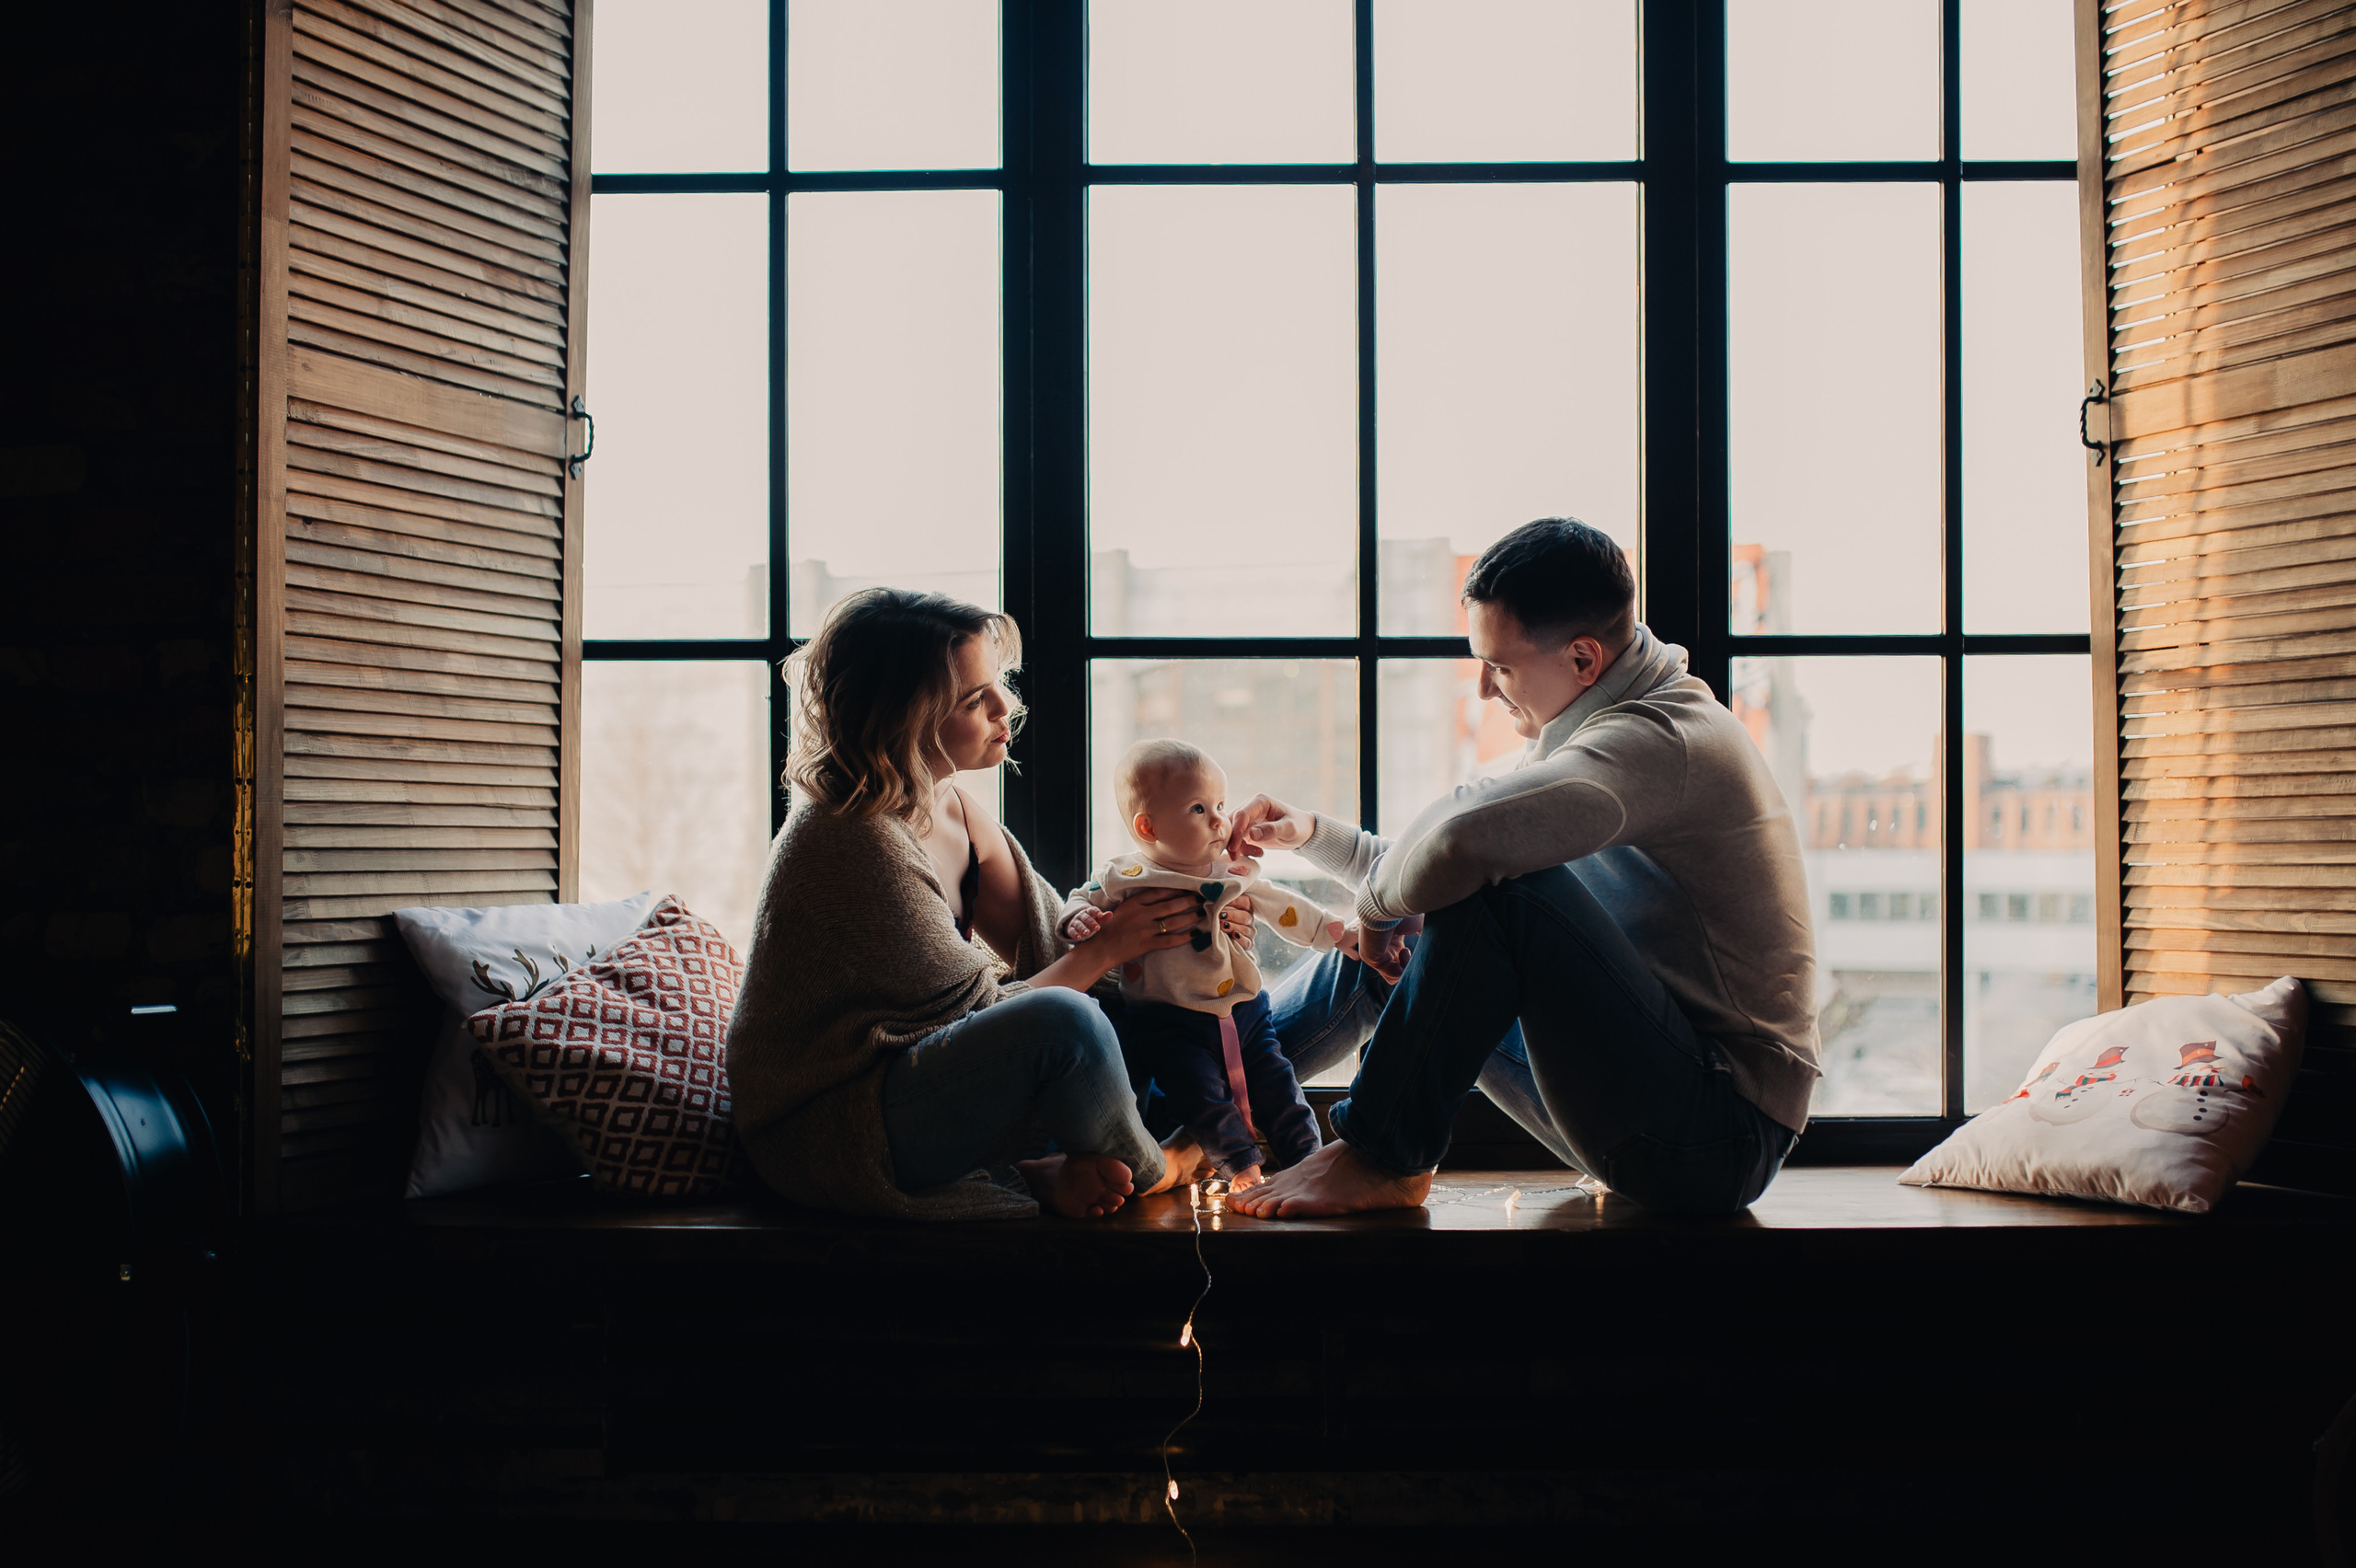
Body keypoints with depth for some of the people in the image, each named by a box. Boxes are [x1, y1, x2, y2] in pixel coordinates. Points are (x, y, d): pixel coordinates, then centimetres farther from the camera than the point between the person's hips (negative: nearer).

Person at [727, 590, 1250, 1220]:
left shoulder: (949, 805, 5)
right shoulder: (856, 843, -25)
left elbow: (1048, 944, 5)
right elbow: (978, 1009, -19)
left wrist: (1181, 922, -8)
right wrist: (1109, 945, -12)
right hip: (825, 1135, -10)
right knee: (1062, 1022, -30)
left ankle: (1038, 1175, -9)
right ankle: (1150, 1171, -1)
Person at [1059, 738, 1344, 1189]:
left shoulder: (1235, 873, 5)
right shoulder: (1124, 878, -7)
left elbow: (1282, 907, 15)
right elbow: (1083, 901, 4)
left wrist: (1334, 932, 13)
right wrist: (1080, 919, -20)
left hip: (1243, 1012, 4)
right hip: (1170, 1024, -4)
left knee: (1276, 1081, 0)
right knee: (1199, 1089, -18)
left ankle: (1307, 1158, 11)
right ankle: (1242, 1165, -9)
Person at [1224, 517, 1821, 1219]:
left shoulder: (1664, 739, -21)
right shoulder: (1605, 731, 13)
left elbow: (1465, 833, -38)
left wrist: (1377, 902, -17)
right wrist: (1314, 834, 13)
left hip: (1725, 1130, -10)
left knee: (1492, 886, -26)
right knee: (1388, 951, 12)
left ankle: (1378, 1159, -14)